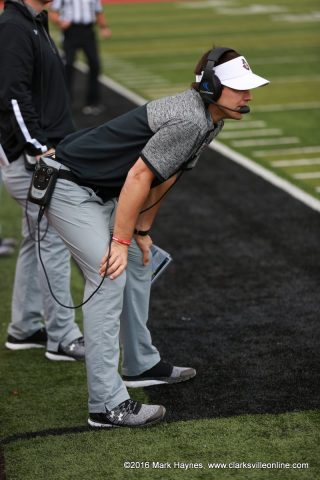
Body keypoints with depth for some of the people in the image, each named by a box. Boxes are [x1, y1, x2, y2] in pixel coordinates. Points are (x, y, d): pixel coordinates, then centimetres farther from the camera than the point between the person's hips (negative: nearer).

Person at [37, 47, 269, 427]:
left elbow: (163, 176, 13)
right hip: (68, 186, -11)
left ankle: (141, 365, 34)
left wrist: (142, 230, 15)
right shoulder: (189, 122, -26)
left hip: (101, 191, 11)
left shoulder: (207, 118, 6)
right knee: (109, 278, -16)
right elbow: (139, 177, -27)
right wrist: (121, 241, -23)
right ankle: (107, 404, -17)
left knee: (139, 264, 19)